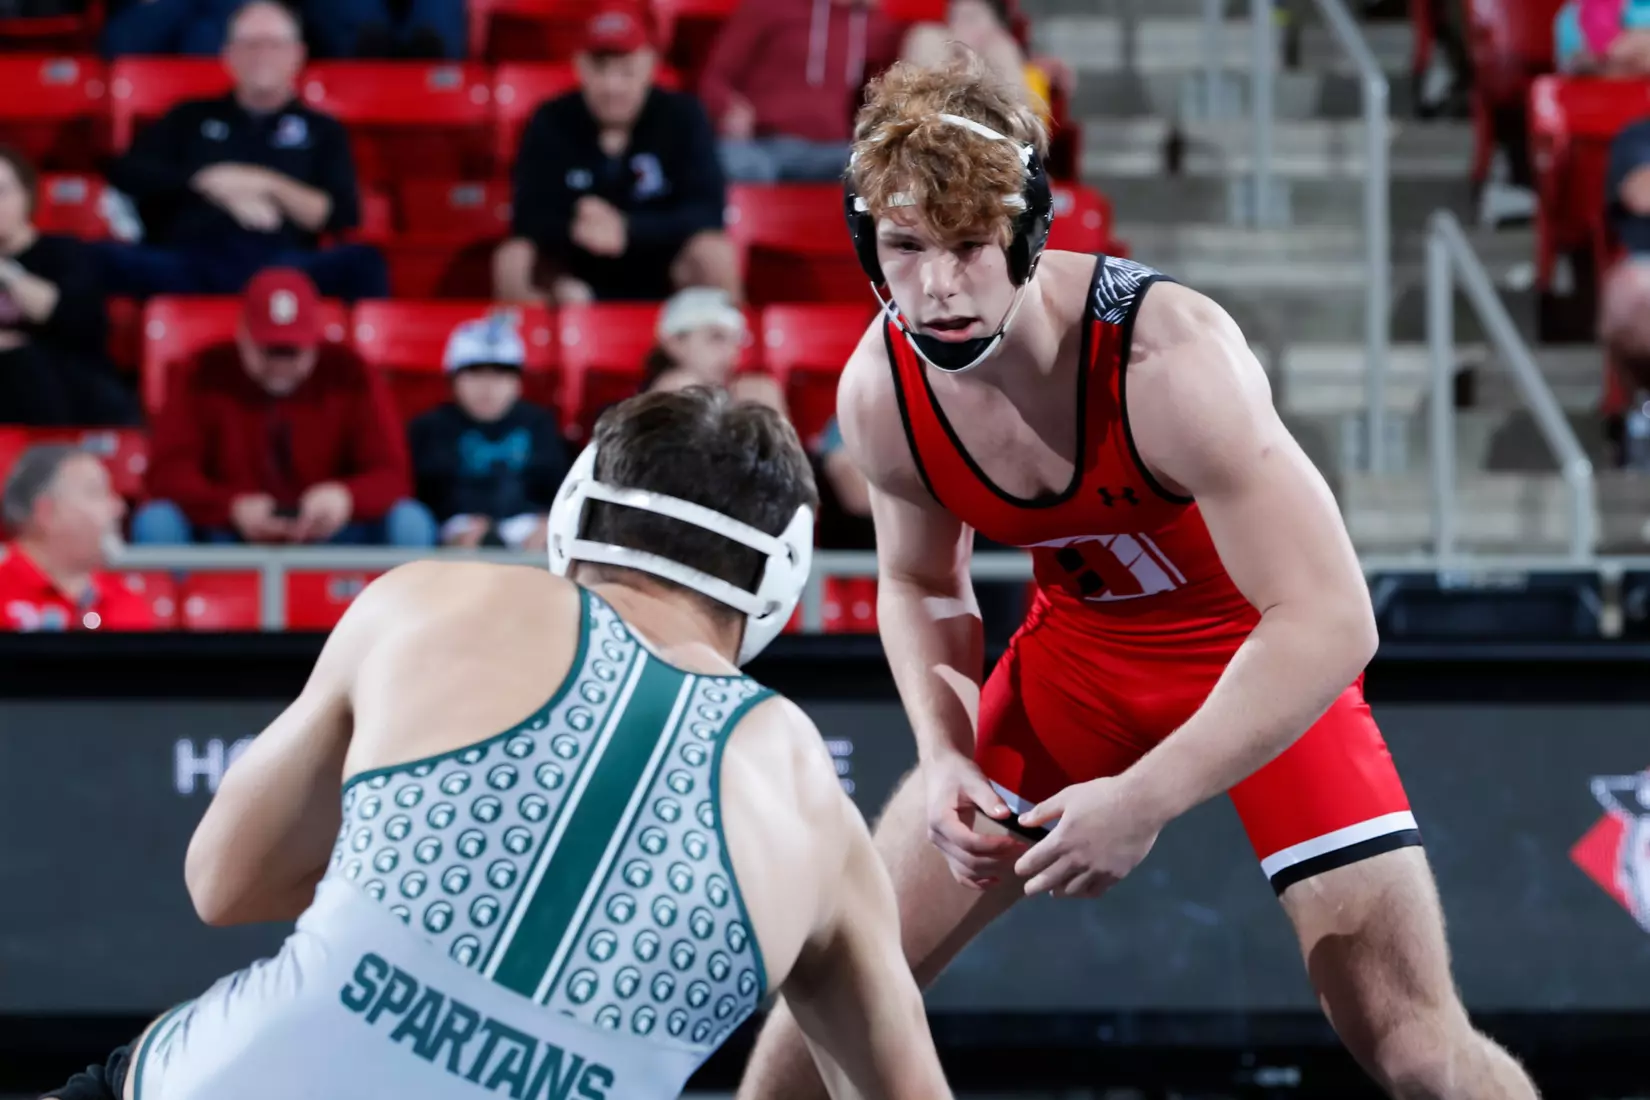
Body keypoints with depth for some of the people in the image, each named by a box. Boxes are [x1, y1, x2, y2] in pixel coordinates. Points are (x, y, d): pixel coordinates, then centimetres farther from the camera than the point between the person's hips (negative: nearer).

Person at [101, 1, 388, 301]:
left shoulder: (324, 131, 23)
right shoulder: (191, 118, 25)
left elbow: (342, 216, 10)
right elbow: (126, 172, 10)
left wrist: (269, 186, -3)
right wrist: (214, 183, -2)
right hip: (190, 267, 0)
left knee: (362, 263, -35)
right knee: (105, 260, -33)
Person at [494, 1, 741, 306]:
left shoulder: (682, 115, -9)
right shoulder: (551, 122, -8)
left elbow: (708, 210, -18)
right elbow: (528, 217, -14)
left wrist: (628, 230, -35)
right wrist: (574, 230, -38)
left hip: (661, 277, -1)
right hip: (575, 275, 1)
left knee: (715, 254, -29)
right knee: (512, 258, -26)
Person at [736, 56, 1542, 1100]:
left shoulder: (1173, 361, -35)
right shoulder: (880, 392, -18)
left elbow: (1330, 622, -35)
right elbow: (921, 586, 3)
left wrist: (1145, 799, -37)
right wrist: (944, 755, -15)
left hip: (1271, 663, -4)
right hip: (1076, 652, 5)